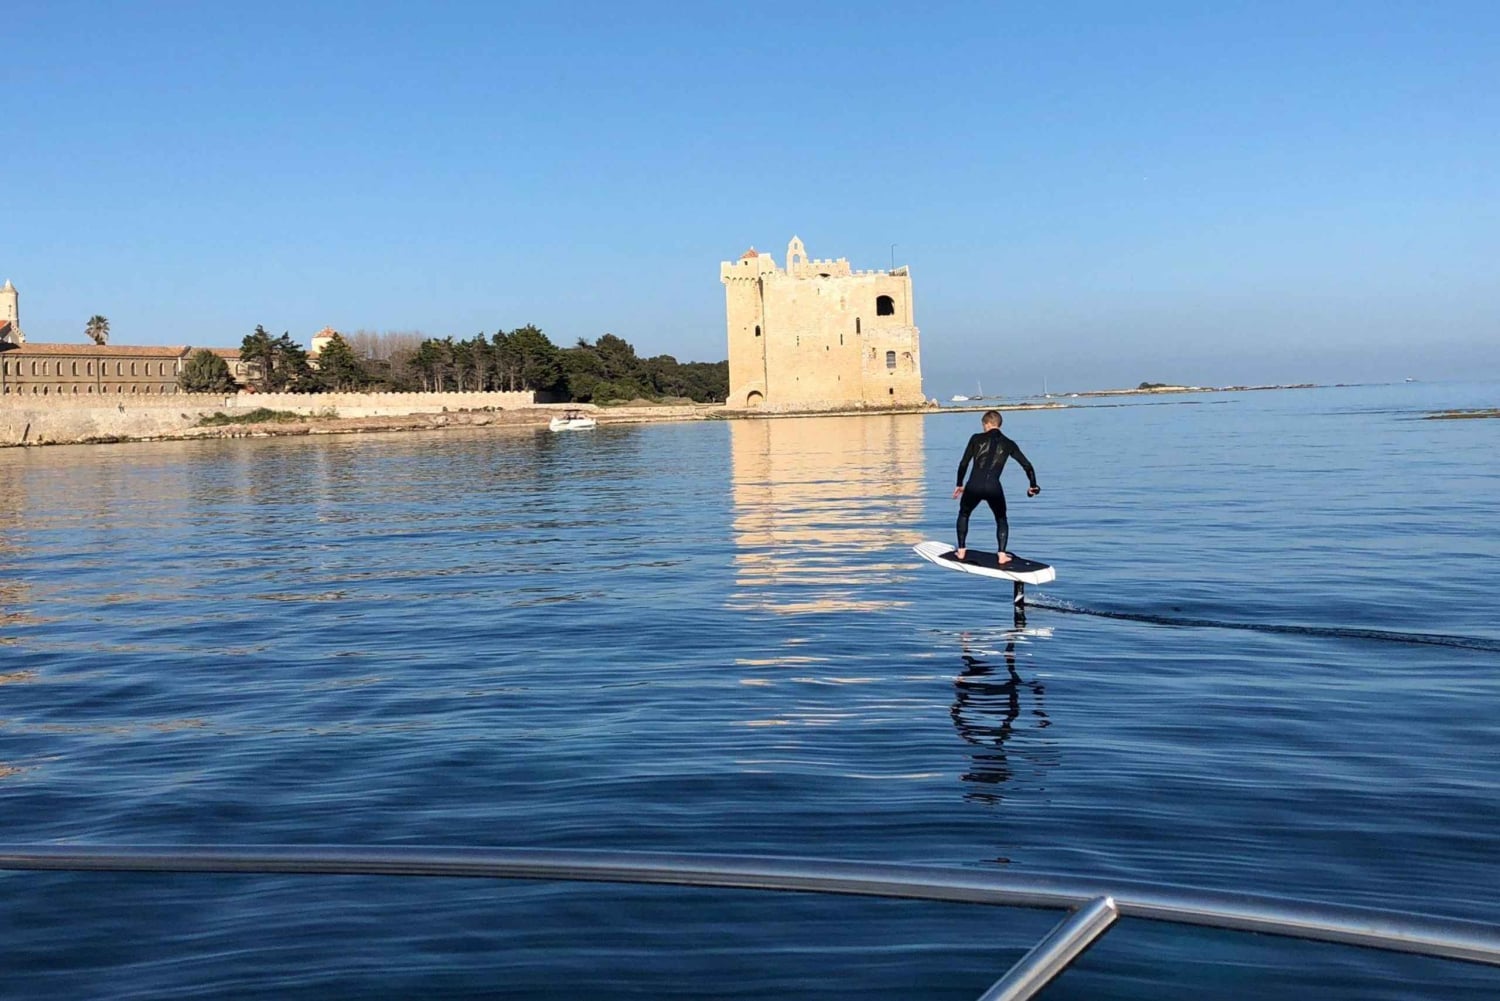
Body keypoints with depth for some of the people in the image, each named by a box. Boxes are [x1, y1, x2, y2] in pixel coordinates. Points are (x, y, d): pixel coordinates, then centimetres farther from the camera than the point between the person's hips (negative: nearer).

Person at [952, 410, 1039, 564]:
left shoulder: (977, 439, 7)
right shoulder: (1008, 444, 11)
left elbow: (963, 464, 6)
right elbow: (1027, 466, 11)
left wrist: (959, 484, 19)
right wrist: (1033, 486, 26)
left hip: (974, 486, 0)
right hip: (994, 488, 0)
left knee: (964, 514, 27)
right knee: (1001, 520, 24)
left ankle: (961, 550, 26)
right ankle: (1002, 554, 11)